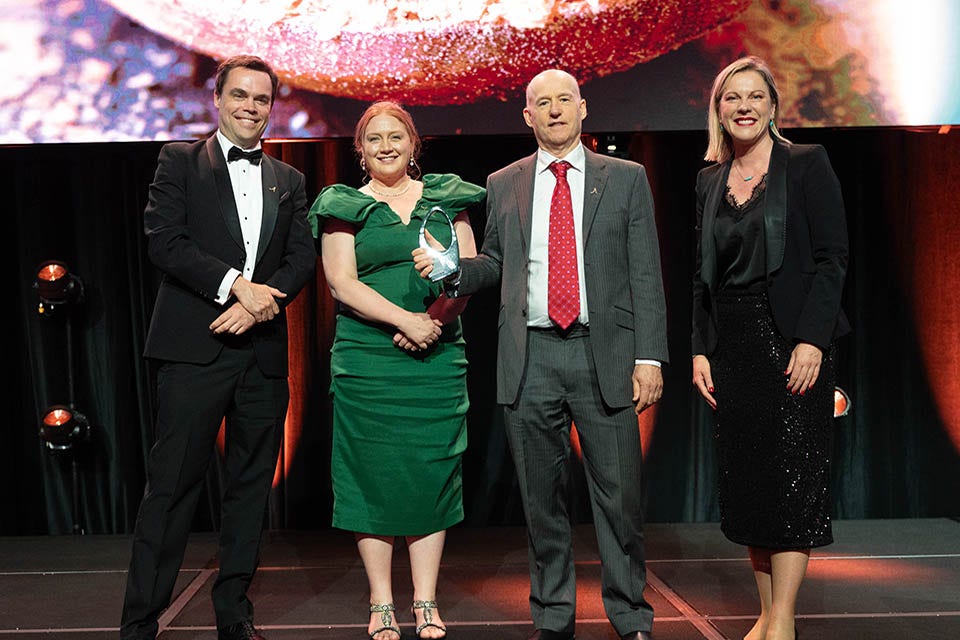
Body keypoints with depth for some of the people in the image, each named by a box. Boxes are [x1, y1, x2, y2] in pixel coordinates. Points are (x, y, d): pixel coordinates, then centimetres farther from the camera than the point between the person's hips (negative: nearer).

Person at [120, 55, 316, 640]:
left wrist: (263, 299, -11)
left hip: (264, 349, 4)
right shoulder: (181, 161, 7)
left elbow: (304, 257, 7)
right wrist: (235, 283, -15)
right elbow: (164, 240, -6)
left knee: (252, 483, 9)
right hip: (196, 346, -4)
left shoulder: (289, 180, 17)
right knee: (172, 485, -3)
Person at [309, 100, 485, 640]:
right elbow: (342, 282, -4)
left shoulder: (447, 199, 12)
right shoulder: (344, 206, 6)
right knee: (374, 474, 0)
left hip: (438, 357, 2)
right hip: (367, 361, -1)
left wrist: (434, 320, -12)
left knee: (432, 473, 2)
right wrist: (404, 319, -16)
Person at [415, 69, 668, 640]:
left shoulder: (626, 179, 6)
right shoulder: (504, 185, 12)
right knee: (542, 497, 10)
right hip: (530, 357, 2)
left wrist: (649, 358, -6)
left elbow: (645, 275, 2)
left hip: (603, 354, -2)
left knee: (619, 495, 2)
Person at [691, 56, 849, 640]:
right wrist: (701, 348, 5)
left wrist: (812, 338, -16)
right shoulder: (710, 180, 12)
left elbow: (833, 257, -7)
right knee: (747, 477, 6)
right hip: (732, 345, 5)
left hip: (793, 340, -5)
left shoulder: (807, 164, -1)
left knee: (792, 474, -5)